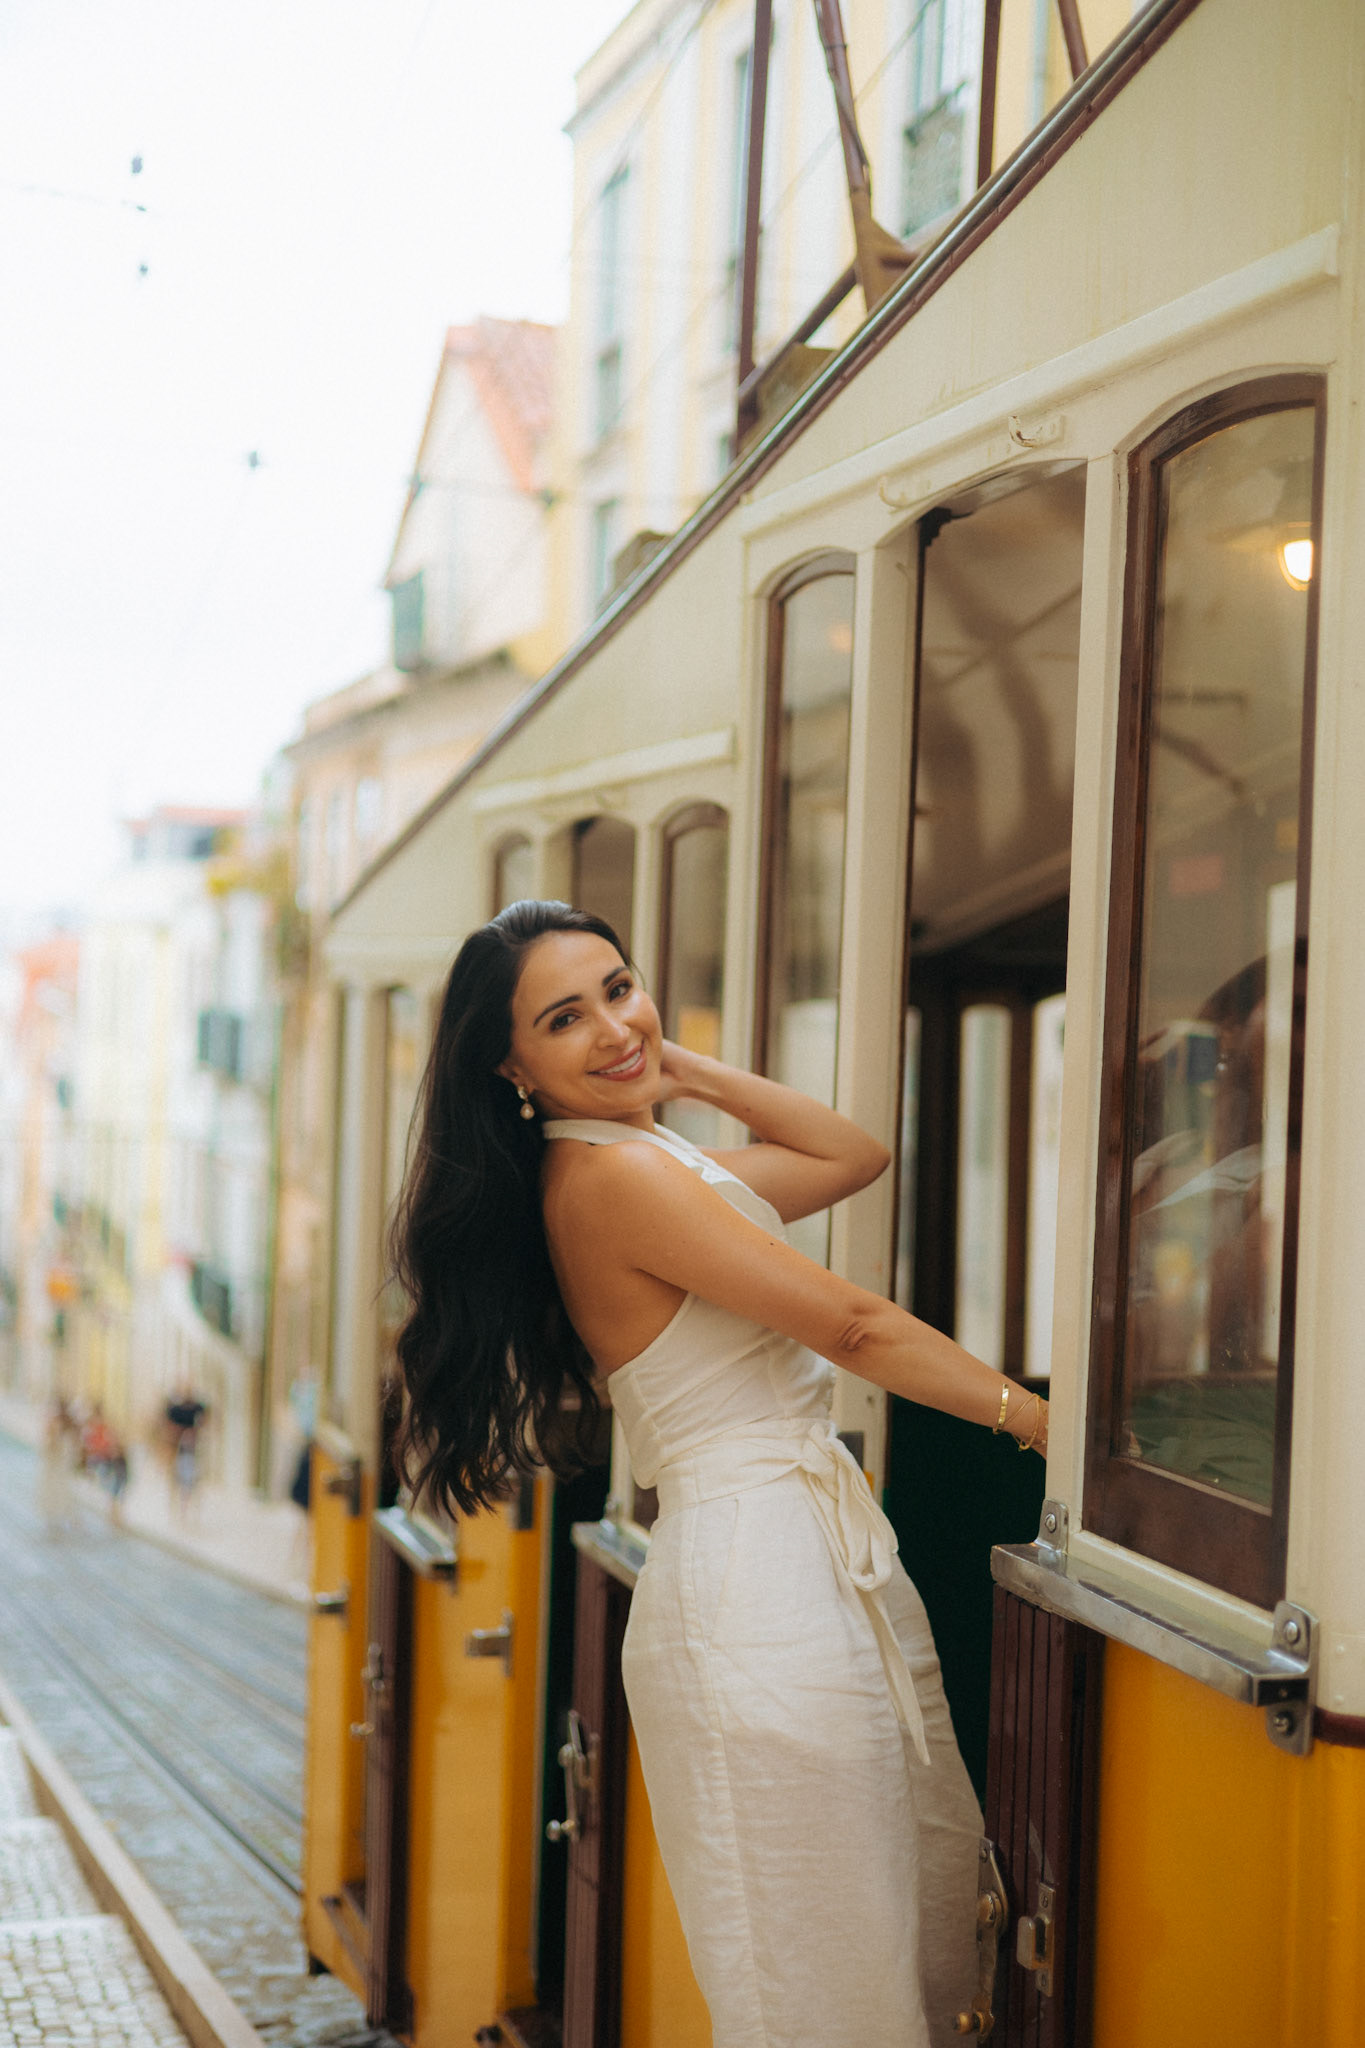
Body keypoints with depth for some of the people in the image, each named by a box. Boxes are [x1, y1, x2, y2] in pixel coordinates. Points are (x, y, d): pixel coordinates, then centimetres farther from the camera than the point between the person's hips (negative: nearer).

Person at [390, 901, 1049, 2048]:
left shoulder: (661, 1164, 15)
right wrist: (1039, 1418, -3)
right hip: (760, 1577, -10)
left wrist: (684, 1072, 17)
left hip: (840, 1562, 10)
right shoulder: (615, 1174, -14)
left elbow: (855, 1157, 24)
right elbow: (855, 1327, -12)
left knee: (941, 1941, 11)